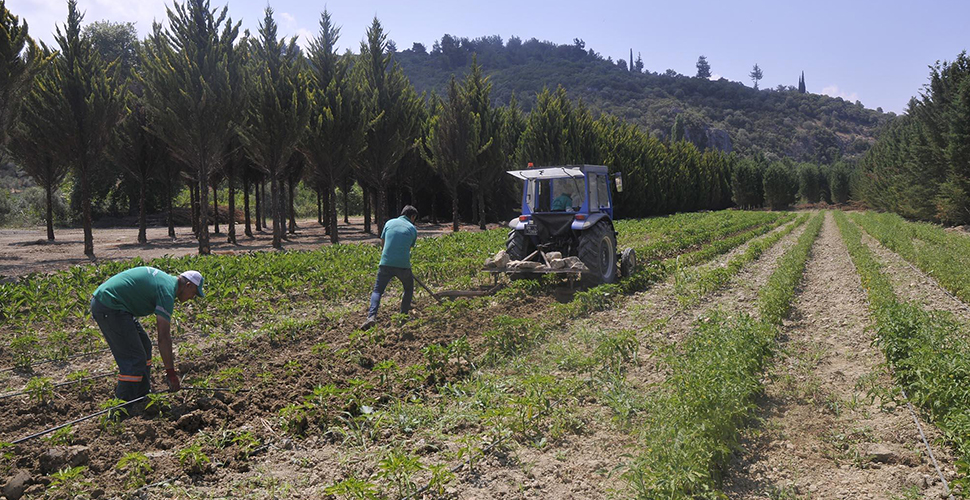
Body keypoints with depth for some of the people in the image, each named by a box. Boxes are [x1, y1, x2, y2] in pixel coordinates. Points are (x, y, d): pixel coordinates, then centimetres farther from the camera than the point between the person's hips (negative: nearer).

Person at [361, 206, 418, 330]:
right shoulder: (413, 229, 8)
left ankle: (371, 316, -12)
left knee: (377, 290, 9)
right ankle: (403, 315, 20)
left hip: (386, 263, 1)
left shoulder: (390, 223, 12)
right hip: (403, 265, -1)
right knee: (409, 289, 24)